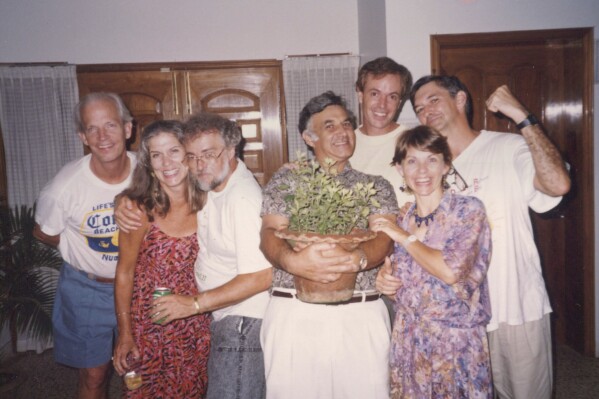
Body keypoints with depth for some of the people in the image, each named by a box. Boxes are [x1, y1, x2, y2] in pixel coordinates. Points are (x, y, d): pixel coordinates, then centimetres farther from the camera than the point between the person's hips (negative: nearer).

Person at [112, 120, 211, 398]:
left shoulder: (205, 201, -9)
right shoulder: (140, 208, -17)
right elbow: (125, 273, -9)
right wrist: (124, 334, -6)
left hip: (195, 320, 3)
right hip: (148, 323, -2)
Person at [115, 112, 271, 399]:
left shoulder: (243, 199, -25)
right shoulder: (208, 184, 2)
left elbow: (261, 277, -27)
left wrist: (194, 304, -20)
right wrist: (125, 203, -2)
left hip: (243, 323, -9)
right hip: (222, 318, 9)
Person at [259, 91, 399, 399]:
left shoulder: (376, 186, 13)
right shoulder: (286, 179, 11)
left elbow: (384, 238, -1)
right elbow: (270, 233, 0)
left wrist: (355, 259, -25)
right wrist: (293, 260, -24)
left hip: (362, 316, 1)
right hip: (294, 313, 0)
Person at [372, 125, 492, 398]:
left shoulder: (469, 210, -8)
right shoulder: (401, 220, 4)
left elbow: (452, 271, -21)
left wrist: (403, 237, -13)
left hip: (456, 343, -4)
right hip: (408, 342, 4)